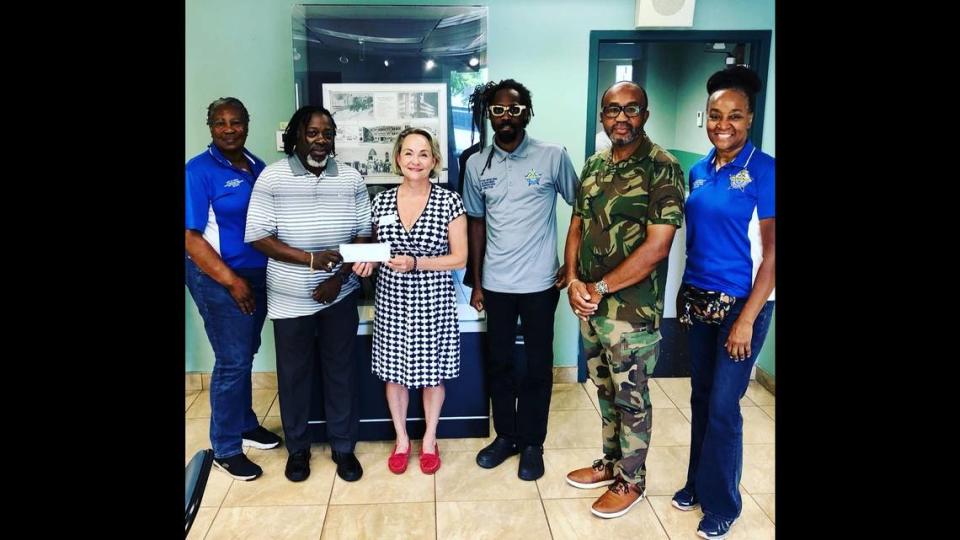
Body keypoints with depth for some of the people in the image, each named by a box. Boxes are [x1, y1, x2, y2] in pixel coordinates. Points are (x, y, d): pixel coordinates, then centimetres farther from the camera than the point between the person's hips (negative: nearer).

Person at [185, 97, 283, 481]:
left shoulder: (257, 167, 7)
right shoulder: (199, 170, -12)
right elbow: (191, 237, -16)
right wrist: (231, 281, -18)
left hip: (257, 275, 6)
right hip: (218, 279, -6)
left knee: (245, 355, 17)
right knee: (232, 360, -1)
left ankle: (245, 424, 35)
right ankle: (225, 449, 15)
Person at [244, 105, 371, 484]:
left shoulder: (351, 179, -1)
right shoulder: (272, 178, -8)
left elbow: (363, 235, 1)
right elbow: (258, 236, -11)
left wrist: (338, 278, -11)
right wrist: (310, 259, -21)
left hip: (340, 296, 2)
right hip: (290, 299, -1)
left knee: (341, 371, 11)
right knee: (294, 375, 11)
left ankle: (343, 447, 28)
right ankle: (297, 448, 31)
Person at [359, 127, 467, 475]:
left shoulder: (449, 201, -8)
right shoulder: (382, 201, 2)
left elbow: (459, 258, -9)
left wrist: (416, 263, -21)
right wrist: (365, 262, -10)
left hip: (433, 300, -2)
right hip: (392, 298, 3)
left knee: (432, 371, 10)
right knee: (393, 370, 12)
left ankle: (430, 439, 33)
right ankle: (401, 438, 34)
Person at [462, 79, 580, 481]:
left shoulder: (553, 156, -7)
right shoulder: (477, 164, 3)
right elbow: (477, 222, 10)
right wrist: (476, 282, 9)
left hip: (539, 282, -3)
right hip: (495, 283, 3)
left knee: (537, 366, 8)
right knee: (499, 363, 13)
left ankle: (532, 443, 25)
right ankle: (505, 436, 31)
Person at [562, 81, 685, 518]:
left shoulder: (663, 168, -14)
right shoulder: (594, 165, 8)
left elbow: (657, 246, -19)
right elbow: (577, 227, 9)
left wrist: (600, 289, -16)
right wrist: (574, 281, -7)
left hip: (633, 309, -6)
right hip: (589, 304, 6)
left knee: (631, 396, 9)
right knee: (605, 390, 19)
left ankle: (631, 480, 27)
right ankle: (611, 462, 38)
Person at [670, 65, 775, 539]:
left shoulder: (764, 172, -12)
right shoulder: (698, 171, 6)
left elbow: (772, 253, -13)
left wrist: (746, 320, -17)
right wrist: (684, 294, 8)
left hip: (740, 304, -5)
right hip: (697, 300, 6)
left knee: (723, 406, 2)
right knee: (700, 398, 16)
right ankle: (698, 483, 34)